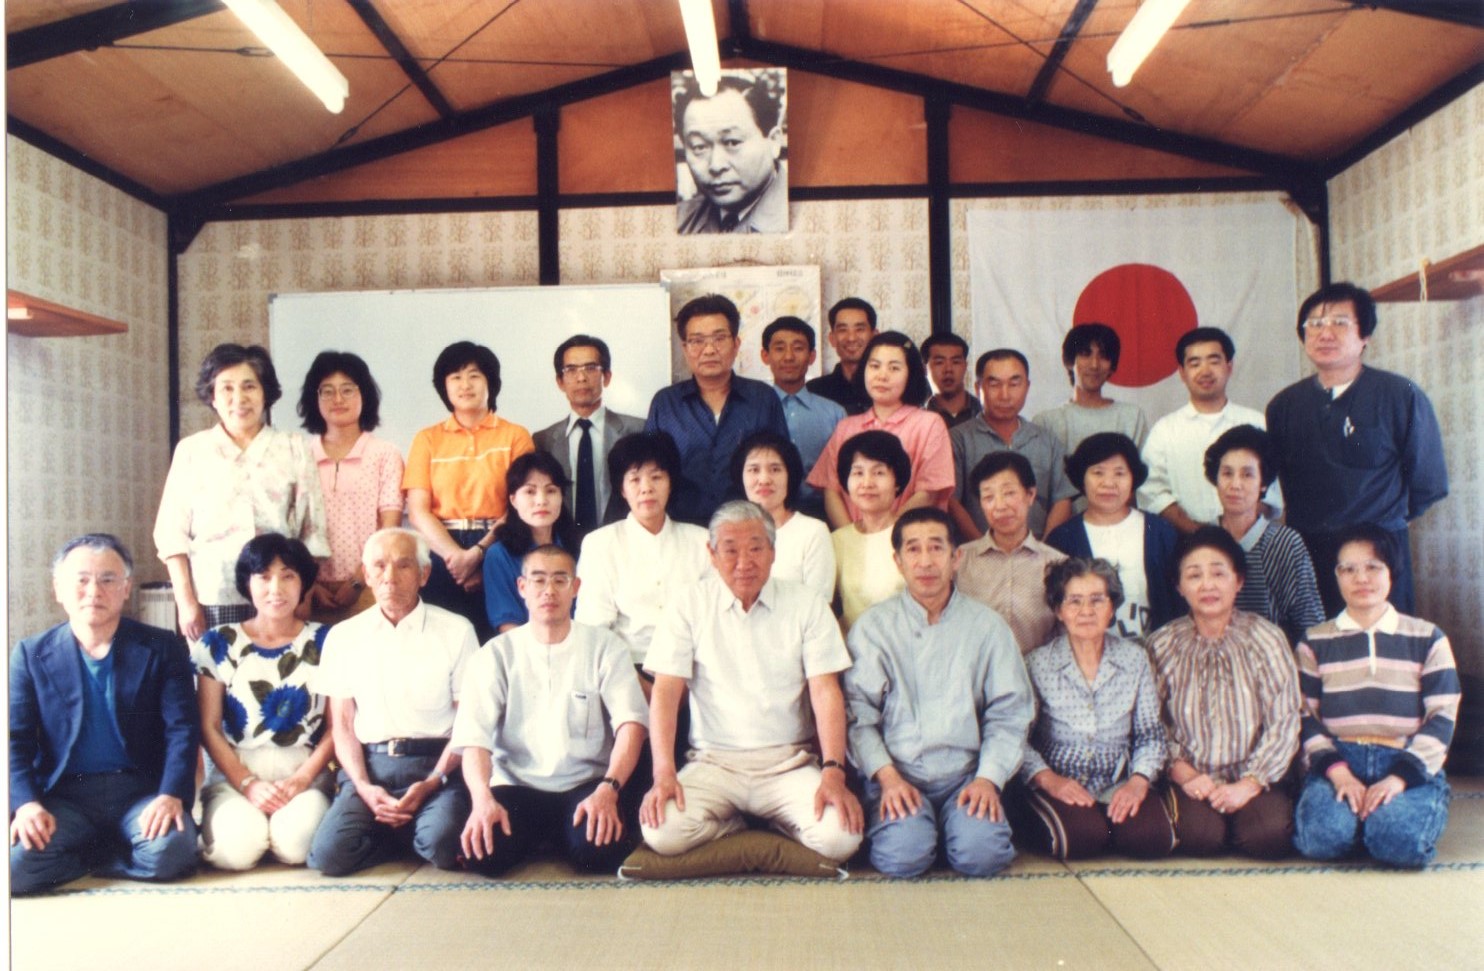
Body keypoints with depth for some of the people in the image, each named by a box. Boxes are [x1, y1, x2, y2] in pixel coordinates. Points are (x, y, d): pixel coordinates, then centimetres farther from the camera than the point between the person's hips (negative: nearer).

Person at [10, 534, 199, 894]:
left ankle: (90, 853, 1)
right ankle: (115, 850, 0)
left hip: (140, 791, -1)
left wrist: (172, 795, -21)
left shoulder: (161, 649, 4)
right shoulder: (31, 655, 8)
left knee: (171, 852, -31)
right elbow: (16, 740, 2)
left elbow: (183, 729, -4)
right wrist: (26, 803, -17)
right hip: (64, 797, 1)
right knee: (16, 865, -28)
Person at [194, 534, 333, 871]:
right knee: (237, 846, -28)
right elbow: (208, 727, 2)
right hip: (233, 773, 1)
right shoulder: (218, 644, 6)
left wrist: (301, 779, -12)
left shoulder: (325, 643, 6)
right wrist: (247, 783, -10)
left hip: (305, 774, 0)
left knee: (294, 842, -30)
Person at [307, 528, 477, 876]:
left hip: (434, 762, -2)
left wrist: (433, 782, -14)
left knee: (443, 845, -30)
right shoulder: (343, 636, 10)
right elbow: (341, 724, 8)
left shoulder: (456, 631, 2)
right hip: (369, 764, 2)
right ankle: (405, 831, 7)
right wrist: (364, 787, -8)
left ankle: (412, 830, 6)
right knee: (329, 854, -22)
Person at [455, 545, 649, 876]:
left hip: (585, 784, 0)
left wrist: (608, 789, -25)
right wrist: (482, 798, -26)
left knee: (601, 849, -30)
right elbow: (474, 736, -7)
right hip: (516, 786, 1)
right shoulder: (497, 654, 5)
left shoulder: (605, 647, 3)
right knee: (481, 851, -28)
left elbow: (630, 722, -9)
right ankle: (542, 836, 6)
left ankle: (562, 834, 6)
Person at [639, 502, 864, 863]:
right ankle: (736, 822, 4)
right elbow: (666, 691, -3)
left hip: (790, 763, 0)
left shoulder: (806, 604, 4)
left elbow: (825, 691, -2)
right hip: (713, 763, 0)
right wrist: (664, 774, -16)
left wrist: (833, 772, -16)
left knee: (841, 838, -26)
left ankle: (777, 819, 6)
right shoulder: (689, 605, 3)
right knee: (662, 834, -27)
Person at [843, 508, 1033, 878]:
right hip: (897, 774, -1)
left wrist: (989, 778, -7)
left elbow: (1009, 714, 7)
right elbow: (857, 713, -1)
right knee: (902, 855, -26)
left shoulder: (987, 626, 10)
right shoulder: (873, 625, 5)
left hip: (965, 774, 1)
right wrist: (887, 777, -14)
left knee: (981, 853, -26)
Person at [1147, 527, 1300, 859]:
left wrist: (1248, 784, -15)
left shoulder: (1265, 639, -3)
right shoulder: (1162, 645, 1)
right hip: (1191, 779, 0)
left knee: (1269, 835, -27)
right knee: (1201, 836, -28)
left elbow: (1285, 722, -7)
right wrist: (1182, 771, -14)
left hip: (1255, 777, 0)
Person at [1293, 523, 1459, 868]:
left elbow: (1442, 718, 3)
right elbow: (1304, 717, 5)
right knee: (1323, 837, -30)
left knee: (1400, 839, -32)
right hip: (1338, 760, 1)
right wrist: (1336, 772, -14)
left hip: (1408, 764, 0)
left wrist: (1399, 778, -12)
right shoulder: (1315, 643, 12)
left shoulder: (1428, 640, 11)